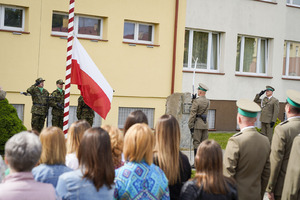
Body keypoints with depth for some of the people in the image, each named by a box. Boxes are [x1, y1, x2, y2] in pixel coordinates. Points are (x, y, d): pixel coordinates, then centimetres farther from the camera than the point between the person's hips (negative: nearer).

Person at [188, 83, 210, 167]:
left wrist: (190, 126, -11)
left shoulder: (196, 101, -12)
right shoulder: (207, 101, 8)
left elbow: (192, 114, -14)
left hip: (198, 125, -6)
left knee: (196, 143, -3)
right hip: (205, 124, 6)